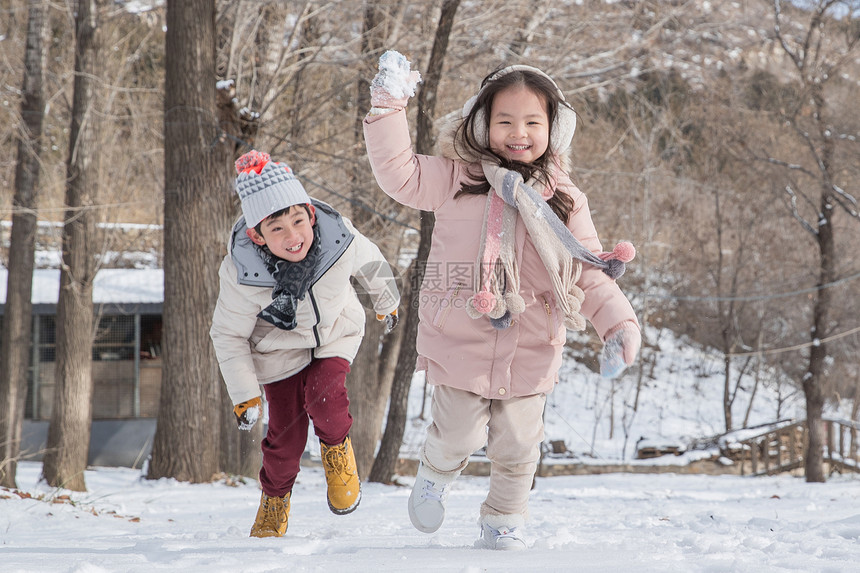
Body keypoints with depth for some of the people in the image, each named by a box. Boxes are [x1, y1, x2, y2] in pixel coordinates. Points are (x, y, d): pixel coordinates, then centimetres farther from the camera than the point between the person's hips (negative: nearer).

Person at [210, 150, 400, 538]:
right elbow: (228, 335, -16)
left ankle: (338, 448, 8)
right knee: (286, 432, -1)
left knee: (323, 396, -25)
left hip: (334, 334, 1)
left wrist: (386, 302, 17)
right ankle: (275, 499, 29)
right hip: (280, 346, -1)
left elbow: (370, 263, -4)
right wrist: (244, 395, -13)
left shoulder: (338, 239, -30)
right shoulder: (243, 274, -33)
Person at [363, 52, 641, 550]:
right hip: (461, 343, -2)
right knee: (459, 435, 1)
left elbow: (588, 274, 5)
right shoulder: (458, 181, 0)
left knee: (517, 447, 8)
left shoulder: (564, 201, 4)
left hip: (530, 354, 2)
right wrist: (389, 107, -8)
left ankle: (505, 519, 30)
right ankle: (437, 474, 35)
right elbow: (402, 173, -2)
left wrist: (619, 322, -7)